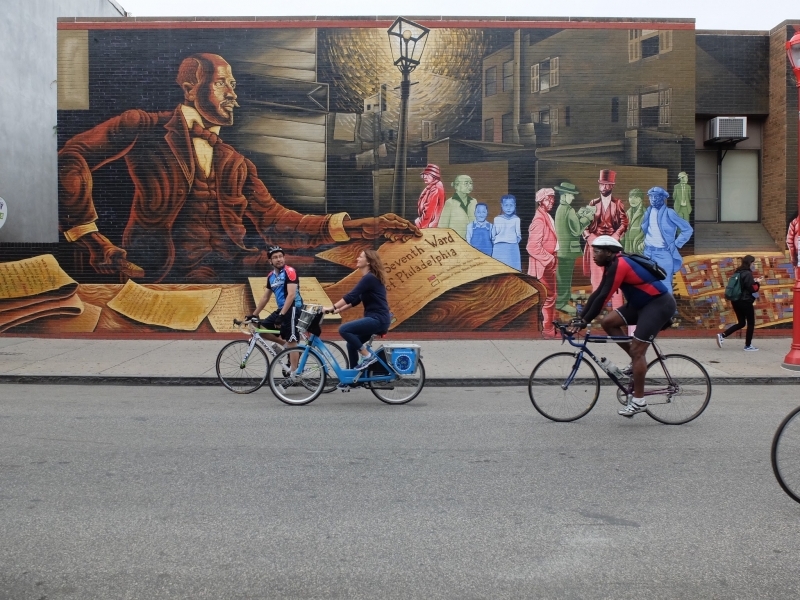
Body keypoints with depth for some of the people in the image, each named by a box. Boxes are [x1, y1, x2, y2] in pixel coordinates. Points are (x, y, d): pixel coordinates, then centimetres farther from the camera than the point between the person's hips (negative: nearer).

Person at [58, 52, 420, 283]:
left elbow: (274, 222, 11)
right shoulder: (146, 129, 9)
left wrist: (357, 227, 0)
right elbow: (71, 158, 0)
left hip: (232, 275, 6)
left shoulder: (237, 165, 24)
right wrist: (92, 240, -9)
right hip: (165, 278, -6)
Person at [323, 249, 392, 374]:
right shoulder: (368, 278, 16)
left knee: (344, 329, -19)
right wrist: (339, 309, 12)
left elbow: (351, 296, -21)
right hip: (374, 318, 10)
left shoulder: (370, 278, -14)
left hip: (378, 319, -10)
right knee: (352, 344, 10)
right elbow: (356, 299, 19)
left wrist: (332, 308, -18)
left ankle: (368, 356, -9)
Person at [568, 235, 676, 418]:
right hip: (643, 304, 10)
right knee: (608, 322, 0)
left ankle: (639, 400, -3)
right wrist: (580, 318, 4)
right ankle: (636, 361, 11)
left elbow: (603, 297, -25)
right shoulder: (613, 266, 8)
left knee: (637, 350, -11)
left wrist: (584, 321, -22)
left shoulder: (619, 265, -21)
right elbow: (597, 293, 9)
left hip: (660, 303, -10)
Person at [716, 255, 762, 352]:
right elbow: (752, 289, -15)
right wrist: (757, 283, 2)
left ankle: (722, 335, 1)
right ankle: (748, 345, 10)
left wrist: (753, 281, 13)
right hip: (745, 301, -8)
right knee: (751, 323, 6)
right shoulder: (748, 274, -15)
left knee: (741, 323, 16)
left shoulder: (737, 272, 11)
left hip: (735, 301, 8)